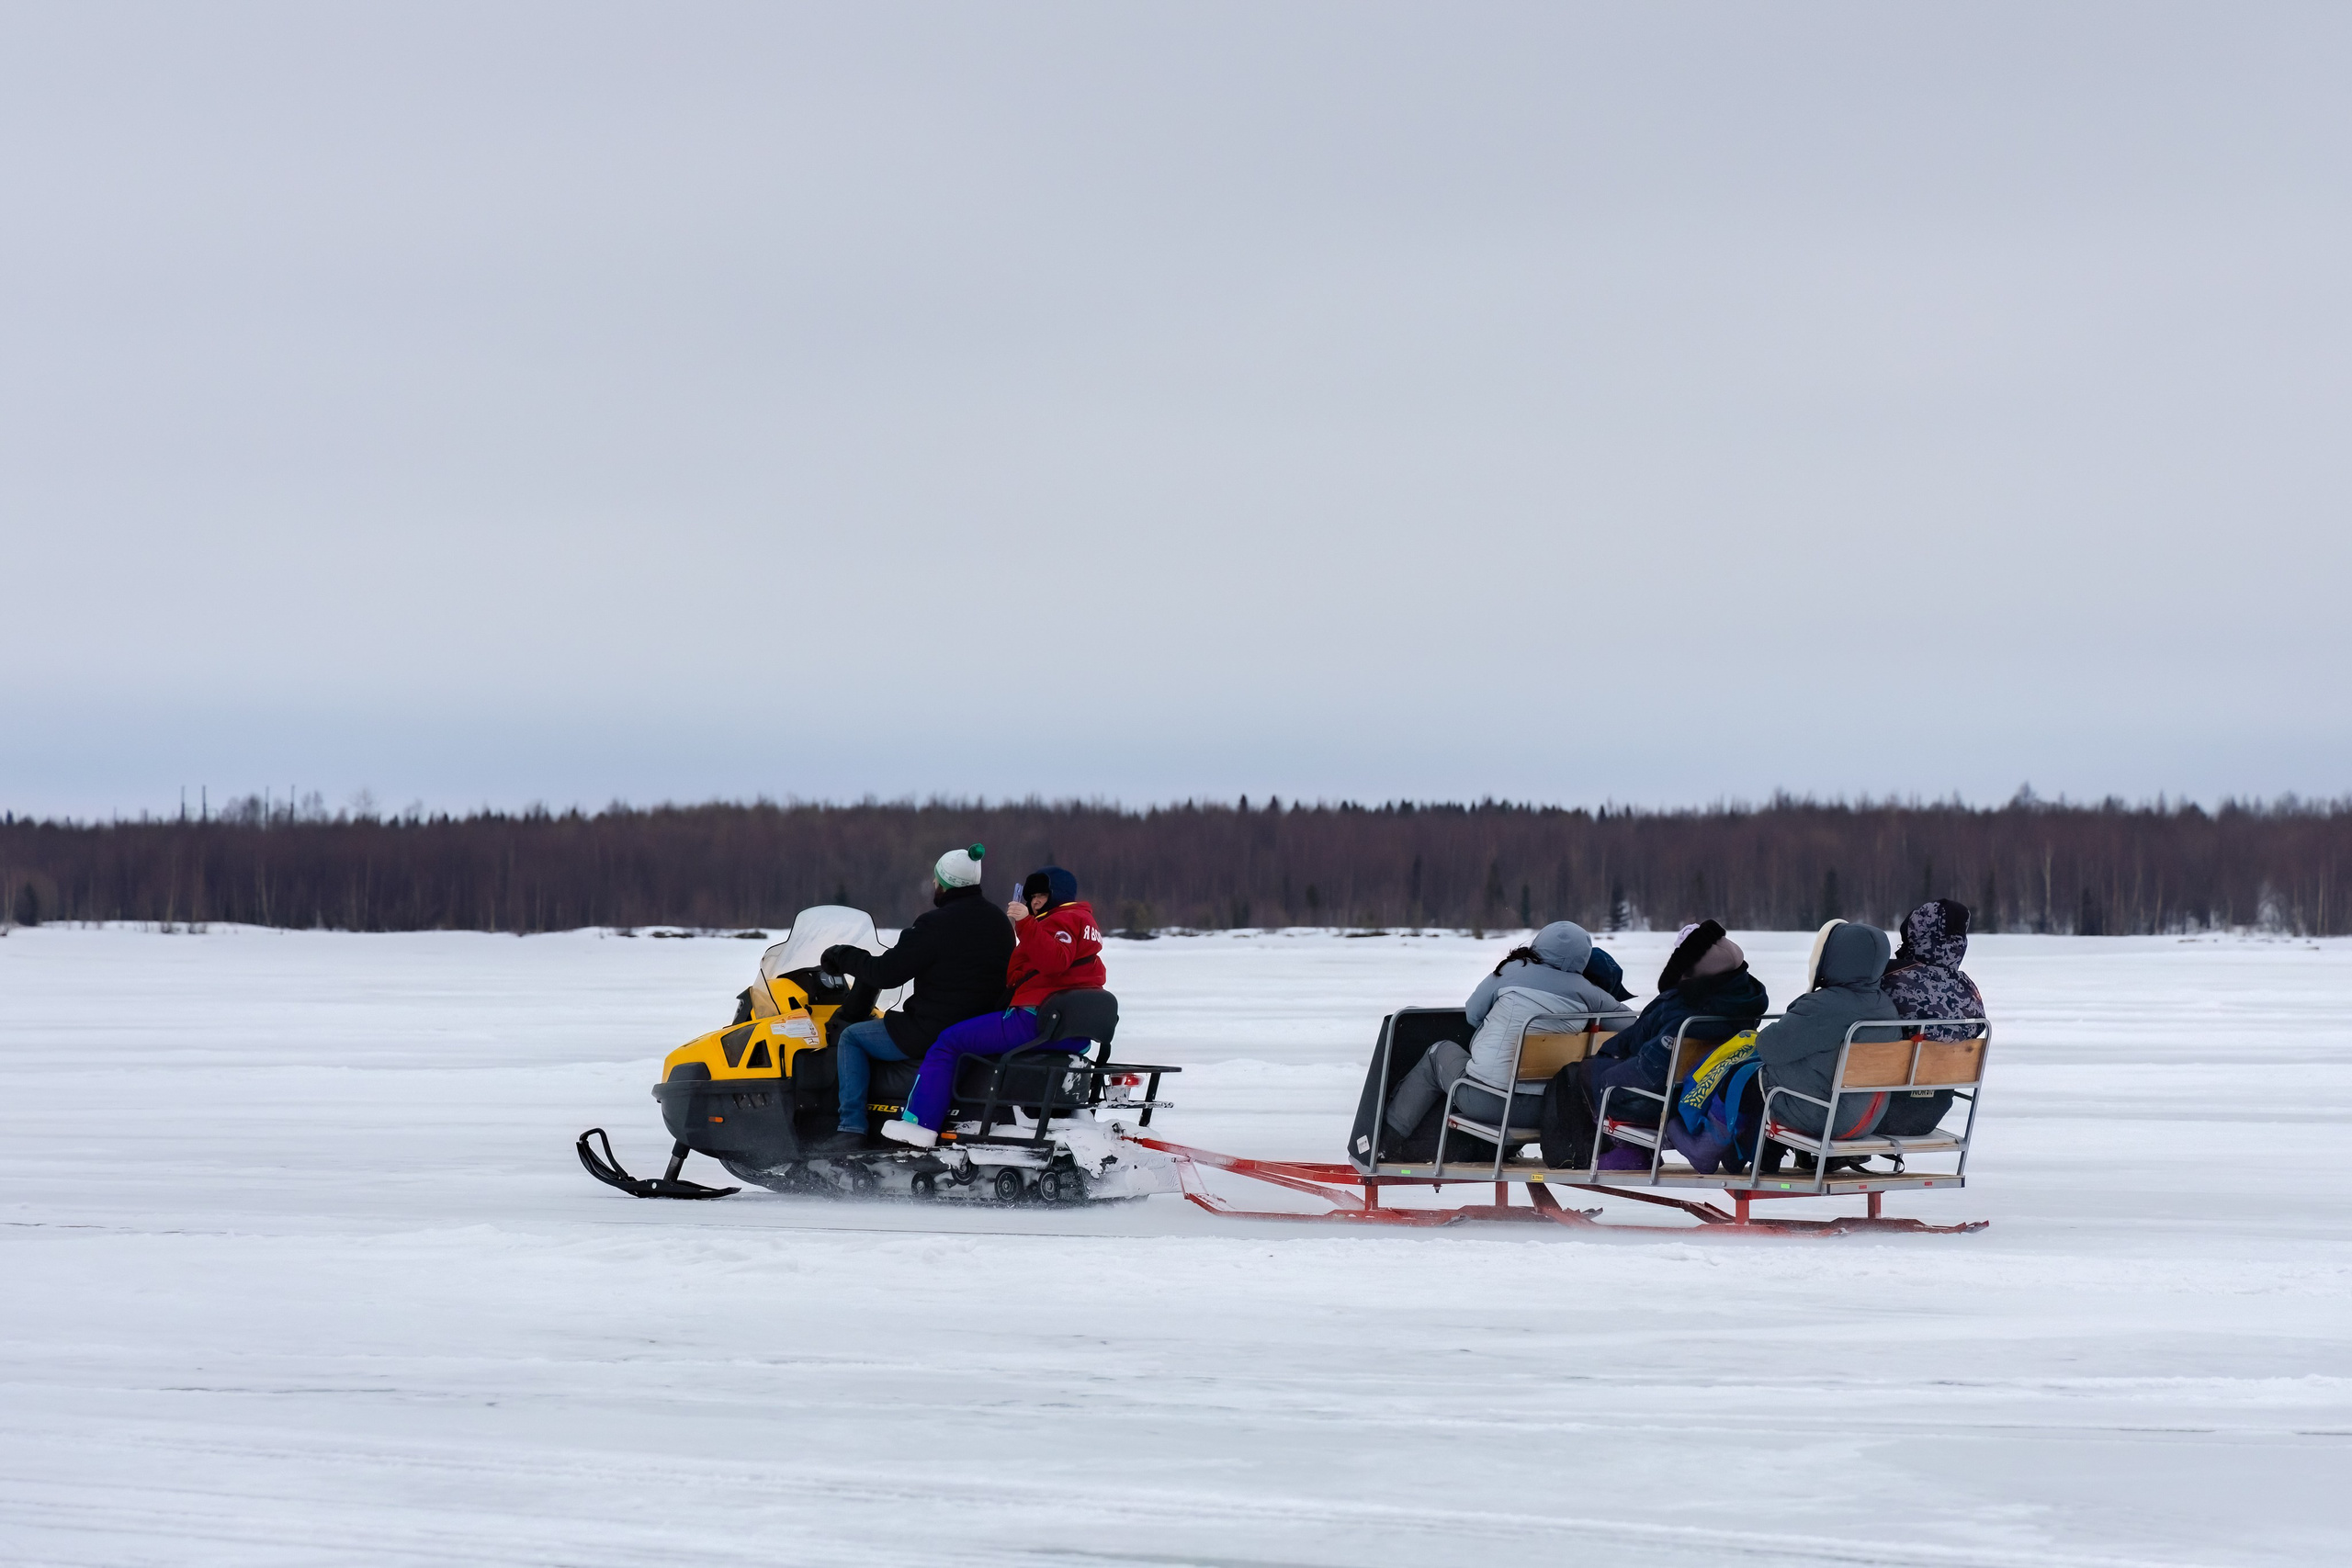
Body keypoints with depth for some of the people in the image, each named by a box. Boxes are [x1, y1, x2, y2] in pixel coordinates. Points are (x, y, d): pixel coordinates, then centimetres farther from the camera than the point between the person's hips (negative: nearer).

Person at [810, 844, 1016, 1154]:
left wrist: (844, 957, 1)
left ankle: (852, 1130, -1)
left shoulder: (935, 924, -17)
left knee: (851, 1038, 8)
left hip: (935, 1031, -9)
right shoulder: (999, 921, 9)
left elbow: (886, 973, -16)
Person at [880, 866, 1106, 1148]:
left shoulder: (1064, 920, -6)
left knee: (948, 1042, -7)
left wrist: (1026, 923, -32)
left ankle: (919, 1122, -13)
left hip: (1037, 1019, -11)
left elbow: (1054, 961, -27)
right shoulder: (1083, 921, 27)